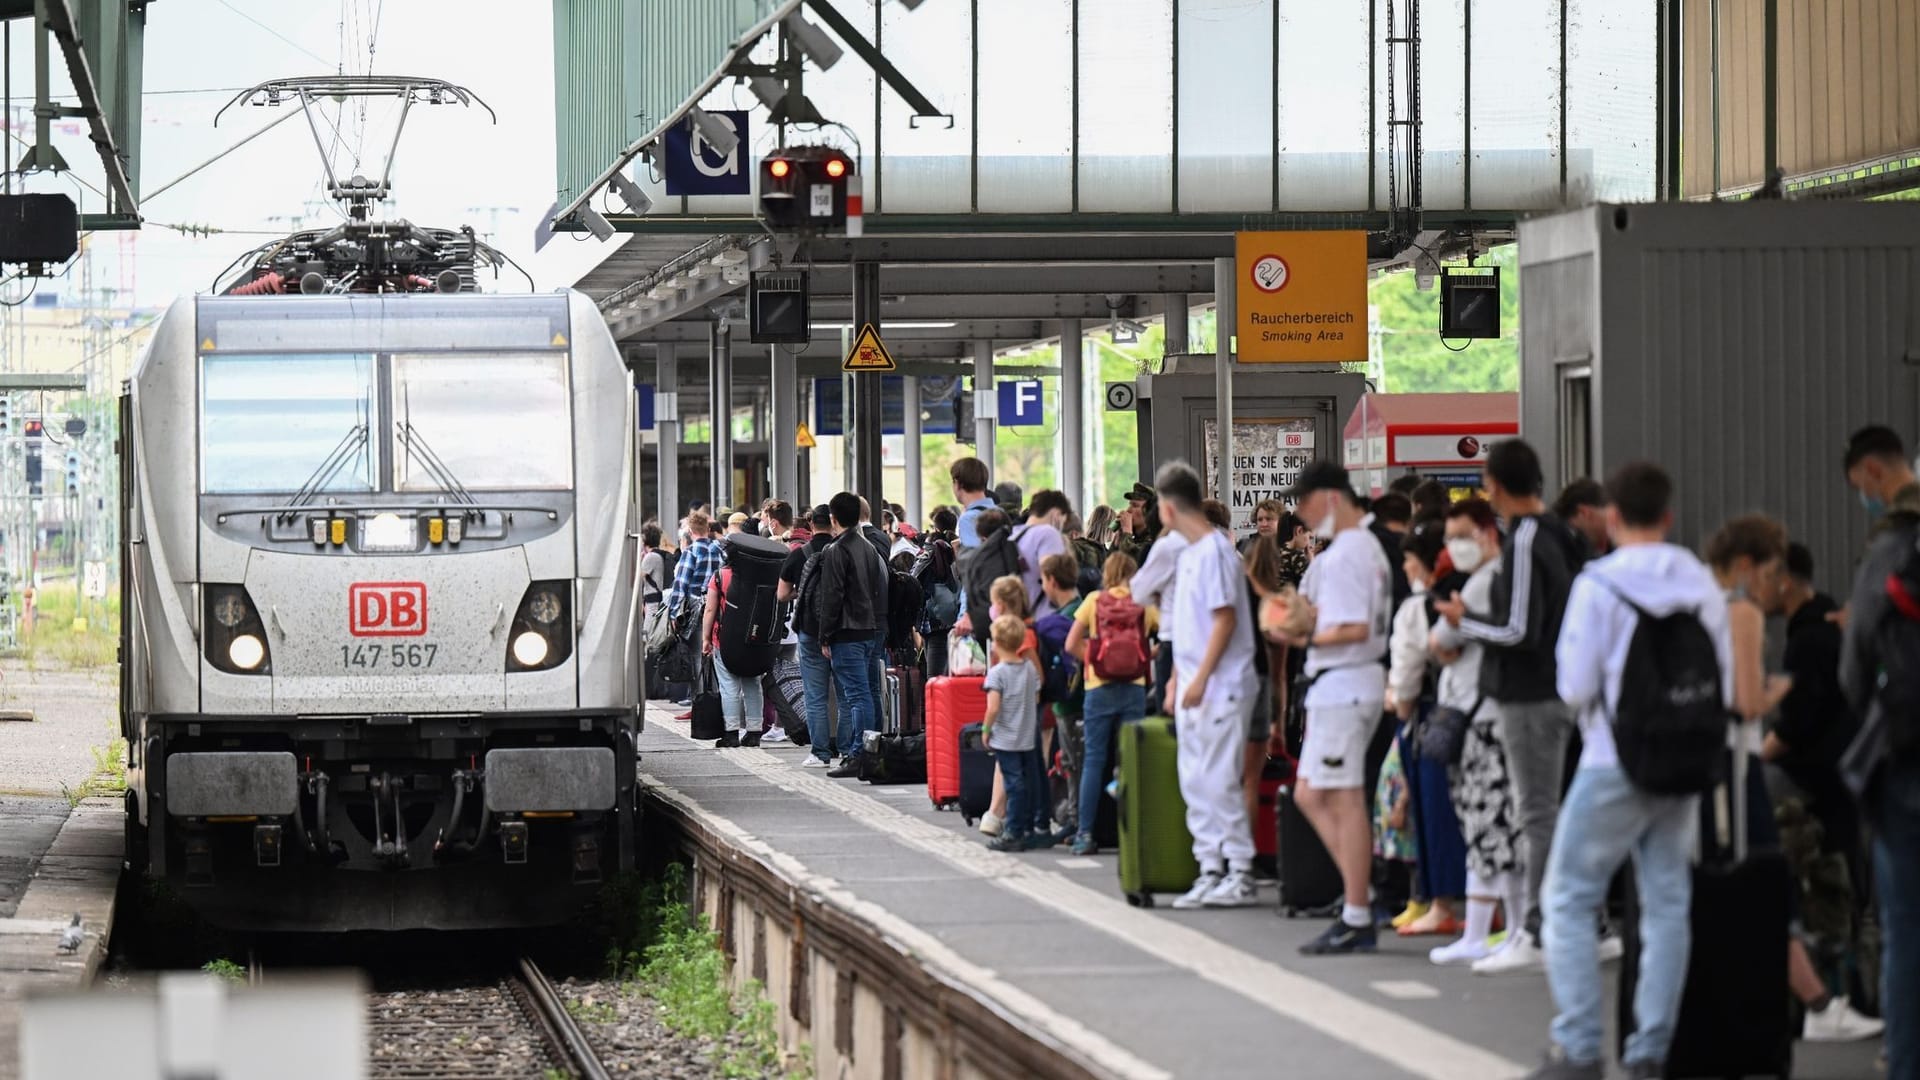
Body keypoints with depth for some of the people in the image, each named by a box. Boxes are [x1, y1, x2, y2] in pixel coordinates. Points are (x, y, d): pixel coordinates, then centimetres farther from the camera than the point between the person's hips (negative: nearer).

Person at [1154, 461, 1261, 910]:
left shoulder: (1214, 551, -13)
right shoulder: (1190, 552, 15)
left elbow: (1225, 620, -17)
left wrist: (1200, 679, -19)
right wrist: (1176, 680, 18)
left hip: (1220, 685, -10)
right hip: (1193, 687, 10)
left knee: (1219, 780, -8)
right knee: (1196, 783, 9)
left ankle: (1240, 874, -5)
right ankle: (1211, 870, 13)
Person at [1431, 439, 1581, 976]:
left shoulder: (1524, 543, -19)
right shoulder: (1558, 536, 10)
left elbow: (1519, 631, -23)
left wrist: (1464, 622, -8)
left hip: (1529, 698, -10)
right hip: (1554, 688, 10)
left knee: (1538, 814, -6)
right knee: (1541, 812, 15)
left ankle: (1538, 935, -4)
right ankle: (1535, 924, 20)